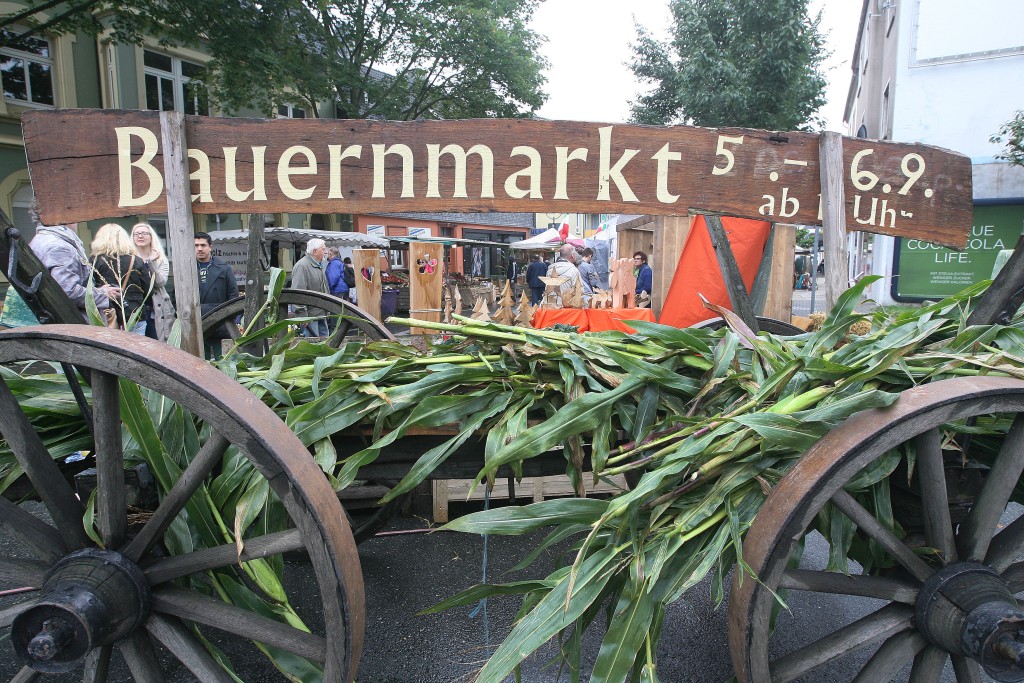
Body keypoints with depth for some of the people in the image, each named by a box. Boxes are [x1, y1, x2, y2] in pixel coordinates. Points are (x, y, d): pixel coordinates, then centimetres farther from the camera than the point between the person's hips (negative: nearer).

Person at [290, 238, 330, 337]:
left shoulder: (319, 266, 17)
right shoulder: (302, 266, -15)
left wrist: (327, 312, 25)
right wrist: (303, 316, -24)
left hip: (322, 314, 10)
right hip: (310, 316, -10)